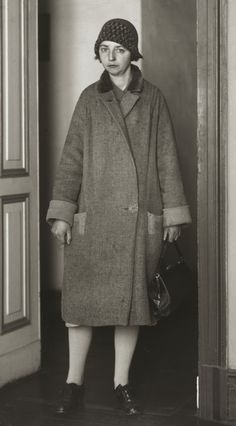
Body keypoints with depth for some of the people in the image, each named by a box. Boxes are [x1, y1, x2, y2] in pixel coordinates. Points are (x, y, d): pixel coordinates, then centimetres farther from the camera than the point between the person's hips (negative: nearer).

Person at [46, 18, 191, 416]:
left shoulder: (152, 99, 5)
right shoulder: (89, 99, 6)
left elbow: (166, 159, 6)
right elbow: (71, 158, 4)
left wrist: (172, 213, 3)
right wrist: (61, 212, -2)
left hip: (140, 216, 0)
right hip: (93, 215, 0)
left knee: (132, 299, 4)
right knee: (80, 297, 0)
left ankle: (121, 384, 17)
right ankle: (74, 383, 12)